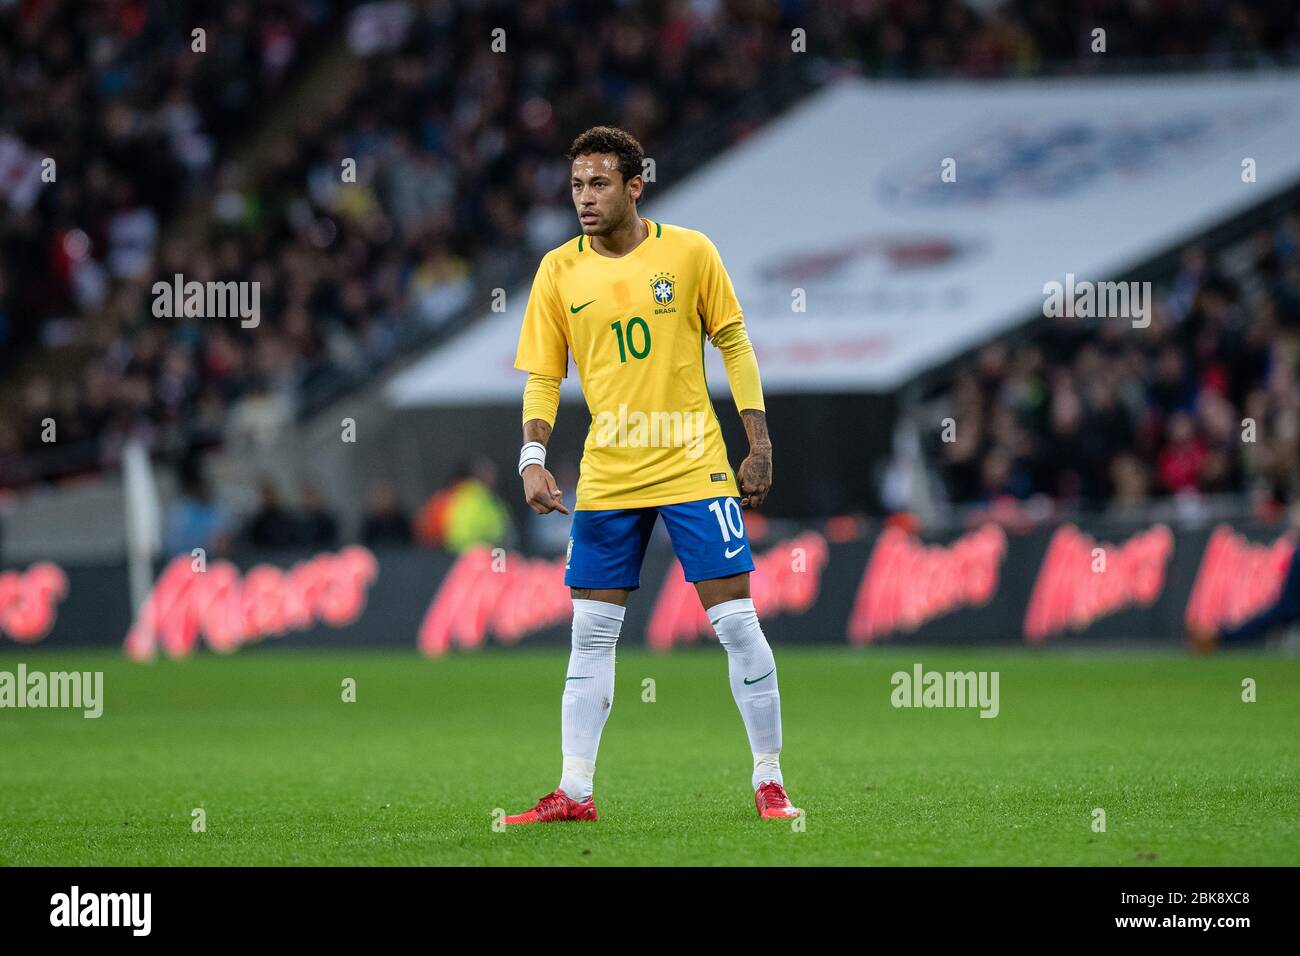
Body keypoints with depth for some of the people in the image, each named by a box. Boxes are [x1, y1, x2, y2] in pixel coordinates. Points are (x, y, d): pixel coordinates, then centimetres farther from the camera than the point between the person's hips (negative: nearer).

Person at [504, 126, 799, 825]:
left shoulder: (689, 252, -3)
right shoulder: (559, 270, 1)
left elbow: (734, 344, 5)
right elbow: (542, 375, 5)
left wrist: (759, 444, 1)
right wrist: (533, 458, -10)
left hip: (694, 468, -2)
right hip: (604, 477, 2)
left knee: (737, 622, -4)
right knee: (590, 636, 3)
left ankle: (768, 781, 5)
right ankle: (574, 793, 8)